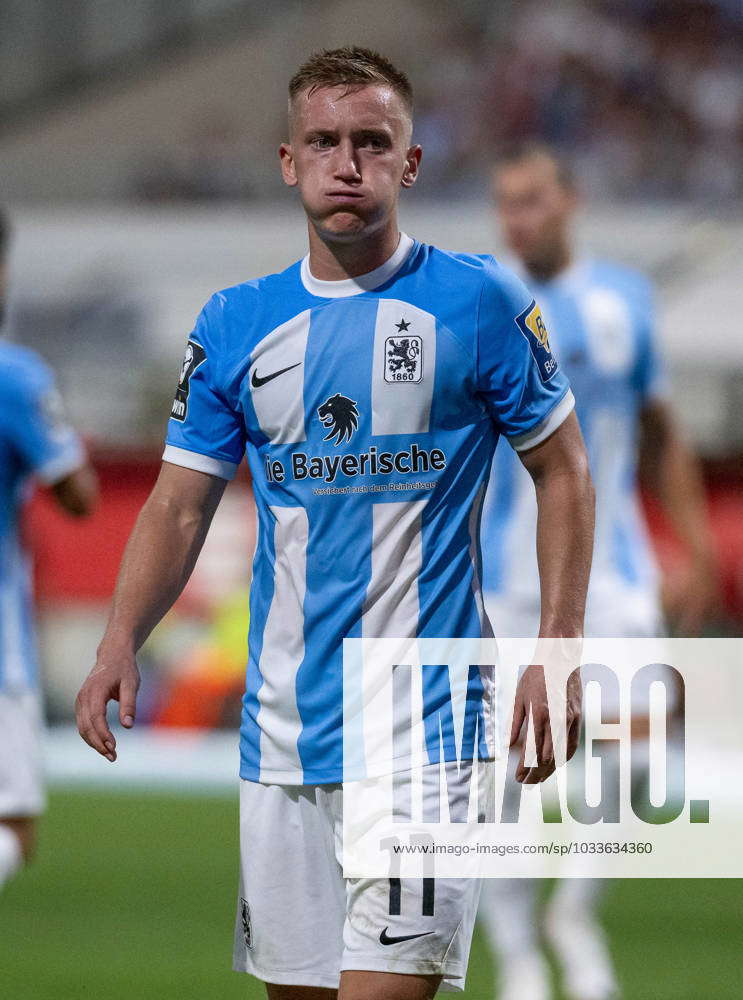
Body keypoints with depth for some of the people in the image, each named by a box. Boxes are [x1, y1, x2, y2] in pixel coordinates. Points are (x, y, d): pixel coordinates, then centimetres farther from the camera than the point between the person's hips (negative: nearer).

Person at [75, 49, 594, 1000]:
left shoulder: (479, 303, -2)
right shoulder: (234, 324, 8)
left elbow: (562, 470, 4)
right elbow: (179, 506, 9)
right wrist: (120, 644, -7)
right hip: (282, 733, 4)